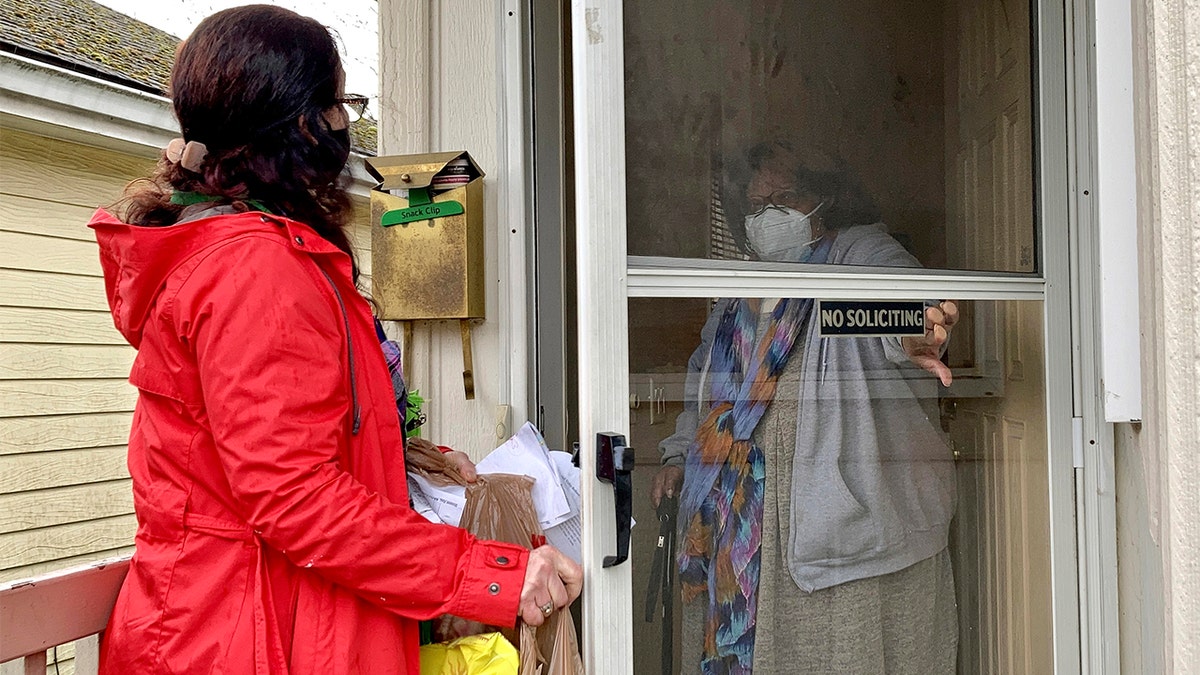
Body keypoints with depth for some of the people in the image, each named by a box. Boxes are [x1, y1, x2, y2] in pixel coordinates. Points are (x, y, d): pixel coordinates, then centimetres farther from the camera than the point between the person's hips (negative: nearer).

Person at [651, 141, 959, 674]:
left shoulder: (860, 252, 0)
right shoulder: (741, 294, 20)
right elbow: (705, 380, 30)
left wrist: (909, 331, -46)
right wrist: (680, 453, 19)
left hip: (850, 507, -5)